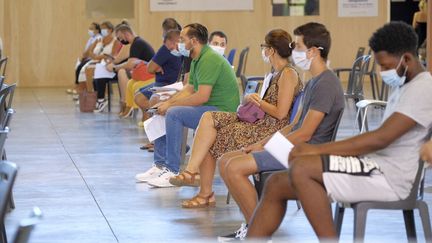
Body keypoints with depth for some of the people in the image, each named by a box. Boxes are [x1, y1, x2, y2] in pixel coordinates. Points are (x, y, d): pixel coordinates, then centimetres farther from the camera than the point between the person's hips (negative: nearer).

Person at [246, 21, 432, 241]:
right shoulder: (403, 87, 21)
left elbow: (381, 138, -21)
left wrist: (317, 149, -18)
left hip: (389, 177, -10)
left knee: (300, 169, -27)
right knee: (276, 185, 3)